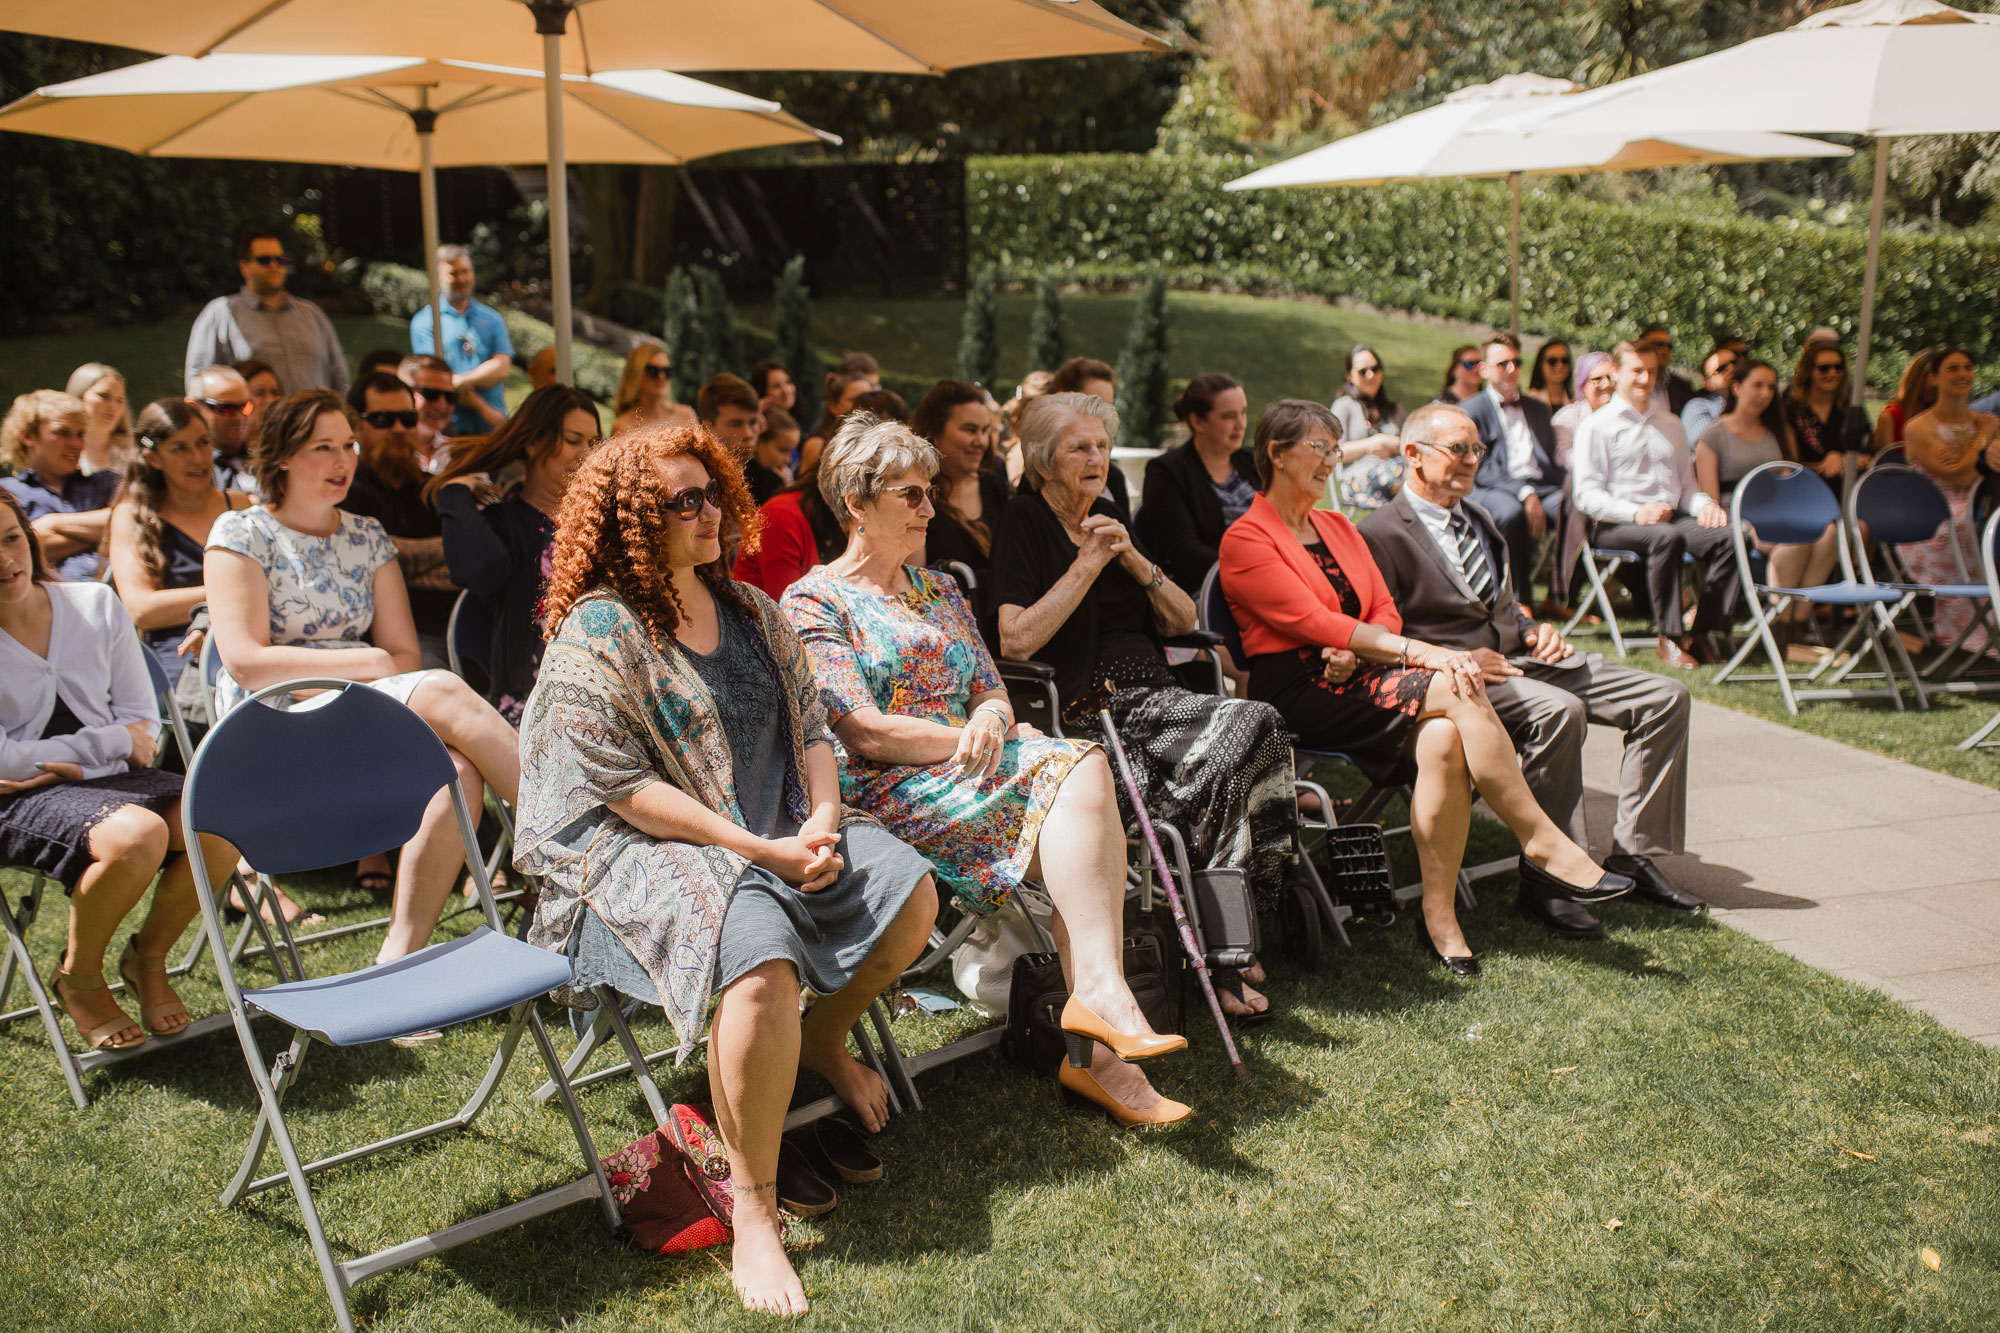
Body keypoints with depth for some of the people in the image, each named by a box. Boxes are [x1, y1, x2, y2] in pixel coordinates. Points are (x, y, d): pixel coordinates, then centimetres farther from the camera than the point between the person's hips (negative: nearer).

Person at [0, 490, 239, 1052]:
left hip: (111, 779, 4)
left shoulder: (95, 604, 8)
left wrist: (70, 763, -9)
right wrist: (114, 742, -5)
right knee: (135, 836, -36)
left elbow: (144, 725, 8)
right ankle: (78, 978, -6)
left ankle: (147, 958, 2)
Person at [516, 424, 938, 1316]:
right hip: (648, 851, -7)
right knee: (762, 963, -34)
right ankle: (753, 1212, -22)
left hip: (781, 831, 8)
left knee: (910, 892, -8)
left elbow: (810, 726, 14)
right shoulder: (597, 631, -10)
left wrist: (822, 820, -6)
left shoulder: (749, 610, 12)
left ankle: (822, 1039, 19)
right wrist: (759, 849, -19)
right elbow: (625, 789, -16)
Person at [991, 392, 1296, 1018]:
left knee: (1258, 730, -23)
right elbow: (1016, 641, -14)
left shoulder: (1108, 518, 21)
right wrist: (1086, 565, -12)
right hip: (1088, 709, -7)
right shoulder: (1024, 524, 0)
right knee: (1248, 732, -28)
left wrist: (1135, 560, 0)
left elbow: (1183, 621, 17)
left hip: (1153, 695, 7)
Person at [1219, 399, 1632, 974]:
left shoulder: (1339, 527, 23)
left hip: (1357, 677, 6)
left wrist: (1352, 653, -10)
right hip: (1299, 694, -6)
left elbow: (1385, 612, 14)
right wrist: (1420, 653, -20)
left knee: (1443, 737, -28)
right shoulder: (1245, 541, -2)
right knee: (1457, 691, -26)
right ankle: (1544, 846, -20)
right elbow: (1316, 623, -13)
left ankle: (1440, 912, -24)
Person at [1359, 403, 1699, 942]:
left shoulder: (1477, 517, 23)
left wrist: (1534, 629, 10)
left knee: (1665, 697, -3)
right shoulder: (1381, 534, -5)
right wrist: (1457, 660, -21)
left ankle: (1633, 853, -1)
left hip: (1519, 656, 9)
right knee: (1559, 711, -37)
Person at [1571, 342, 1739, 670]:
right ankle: (1670, 638, -32)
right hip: (1614, 525, -5)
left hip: (1673, 516, 6)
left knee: (1728, 534, -25)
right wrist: (1635, 513, -21)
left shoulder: (1670, 424, 28)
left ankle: (1703, 633, -25)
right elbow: (1586, 494, -5)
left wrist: (1704, 505, 3)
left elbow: (1686, 484, 28)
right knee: (1666, 537, -39)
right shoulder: (1596, 425, 6)